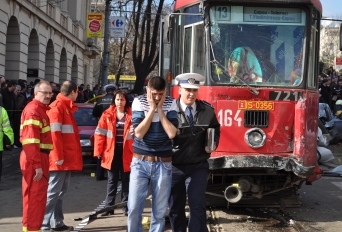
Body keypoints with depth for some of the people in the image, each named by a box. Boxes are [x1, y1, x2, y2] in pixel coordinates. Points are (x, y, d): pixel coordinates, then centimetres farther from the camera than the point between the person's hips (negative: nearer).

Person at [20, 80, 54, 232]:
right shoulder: (33, 110, -15)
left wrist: (41, 162, 14)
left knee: (37, 195, 16)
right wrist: (37, 165, -24)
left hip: (40, 157, 10)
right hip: (34, 159, -10)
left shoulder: (41, 109, 17)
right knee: (35, 196, -5)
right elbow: (31, 141, -22)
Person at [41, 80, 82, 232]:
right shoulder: (57, 106, -11)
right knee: (53, 192, -8)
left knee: (61, 192, 13)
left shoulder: (67, 107, 18)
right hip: (61, 160, -10)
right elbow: (54, 133, -18)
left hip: (67, 159, 10)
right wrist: (58, 157, -21)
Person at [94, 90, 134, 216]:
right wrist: (98, 151, -5)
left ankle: (126, 206, 17)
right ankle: (109, 207, 14)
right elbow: (100, 133, -1)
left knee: (125, 180, 8)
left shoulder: (131, 115, -1)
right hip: (111, 151, 1)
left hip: (126, 152, 0)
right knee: (112, 180, 9)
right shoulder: (107, 114, 0)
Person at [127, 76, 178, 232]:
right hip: (140, 162, 0)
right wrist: (152, 108, -16)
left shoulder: (171, 103, -4)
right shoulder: (139, 102, -5)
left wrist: (160, 109, -14)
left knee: (159, 210, 5)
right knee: (134, 208, 0)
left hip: (163, 163, 0)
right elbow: (138, 133, -14)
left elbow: (172, 133, -14)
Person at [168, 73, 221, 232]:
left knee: (197, 204, -8)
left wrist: (213, 143, -1)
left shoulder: (207, 110, -1)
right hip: (175, 166, -1)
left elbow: (215, 128, 16)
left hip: (199, 165, 1)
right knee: (175, 207, 12)